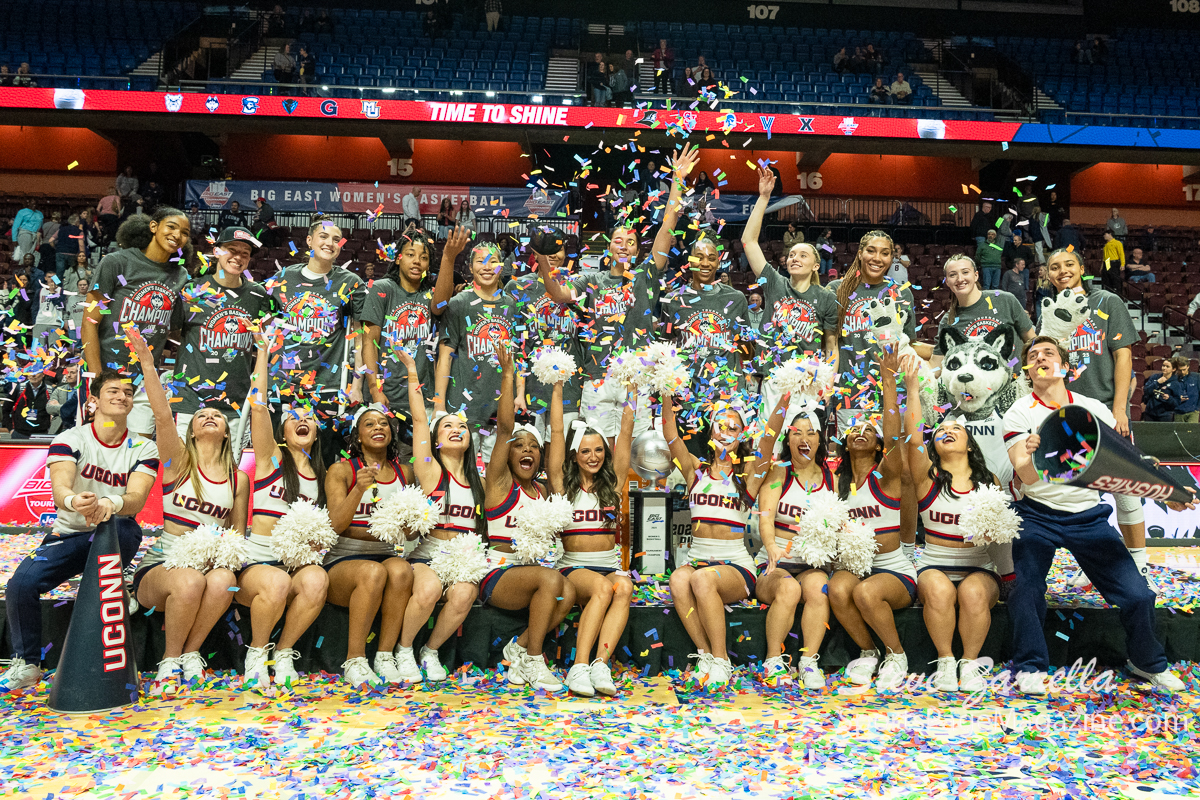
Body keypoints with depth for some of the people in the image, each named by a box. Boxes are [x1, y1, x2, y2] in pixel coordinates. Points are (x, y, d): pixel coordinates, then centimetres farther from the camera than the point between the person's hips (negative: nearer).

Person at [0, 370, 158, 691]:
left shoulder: (143, 448, 0)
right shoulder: (70, 439, -2)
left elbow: (137, 498, -17)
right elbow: (59, 487, -21)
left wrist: (112, 503, -43)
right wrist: (73, 501, -47)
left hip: (117, 537, 0)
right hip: (68, 534, 1)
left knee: (120, 525, -36)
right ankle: (26, 663, 2)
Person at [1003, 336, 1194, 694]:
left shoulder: (1094, 408, 5)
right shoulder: (1019, 414, -5)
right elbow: (1026, 476, -17)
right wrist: (1033, 456, -39)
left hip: (1088, 516, 2)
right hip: (1038, 516, -2)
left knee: (1137, 594, -4)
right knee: (1026, 590, -19)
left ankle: (1147, 662, 25)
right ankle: (1030, 668, 3)